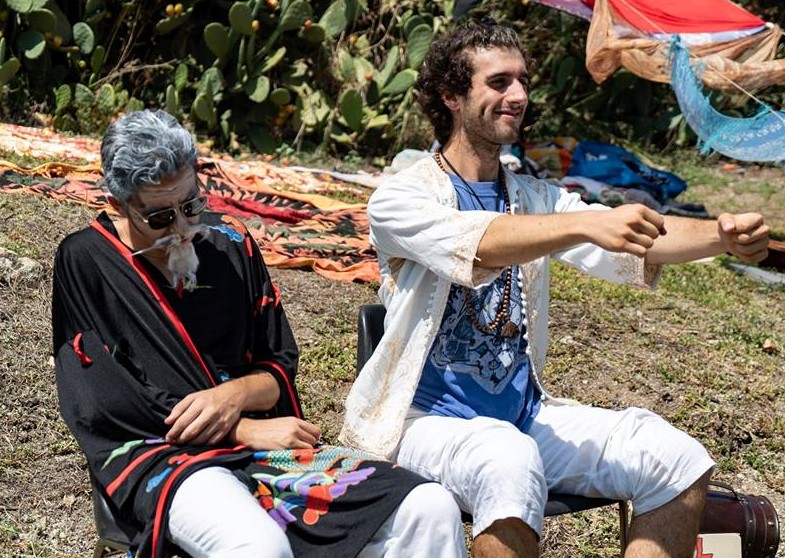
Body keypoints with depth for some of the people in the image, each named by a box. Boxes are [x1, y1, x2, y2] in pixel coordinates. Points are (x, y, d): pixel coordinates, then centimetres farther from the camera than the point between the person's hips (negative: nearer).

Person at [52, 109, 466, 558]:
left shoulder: (231, 244, 11)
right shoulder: (86, 263, -2)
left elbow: (280, 366, 14)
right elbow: (108, 402, -9)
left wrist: (234, 395, -11)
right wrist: (246, 430, -12)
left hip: (260, 438, 5)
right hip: (159, 451, -4)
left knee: (432, 511, -18)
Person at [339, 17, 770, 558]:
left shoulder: (536, 198, 11)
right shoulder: (400, 199, -7)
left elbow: (636, 243, -6)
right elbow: (476, 243, -28)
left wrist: (722, 234, -25)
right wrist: (587, 224, -43)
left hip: (526, 415, 6)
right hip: (431, 421, -6)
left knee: (679, 460, -11)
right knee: (511, 463, -37)